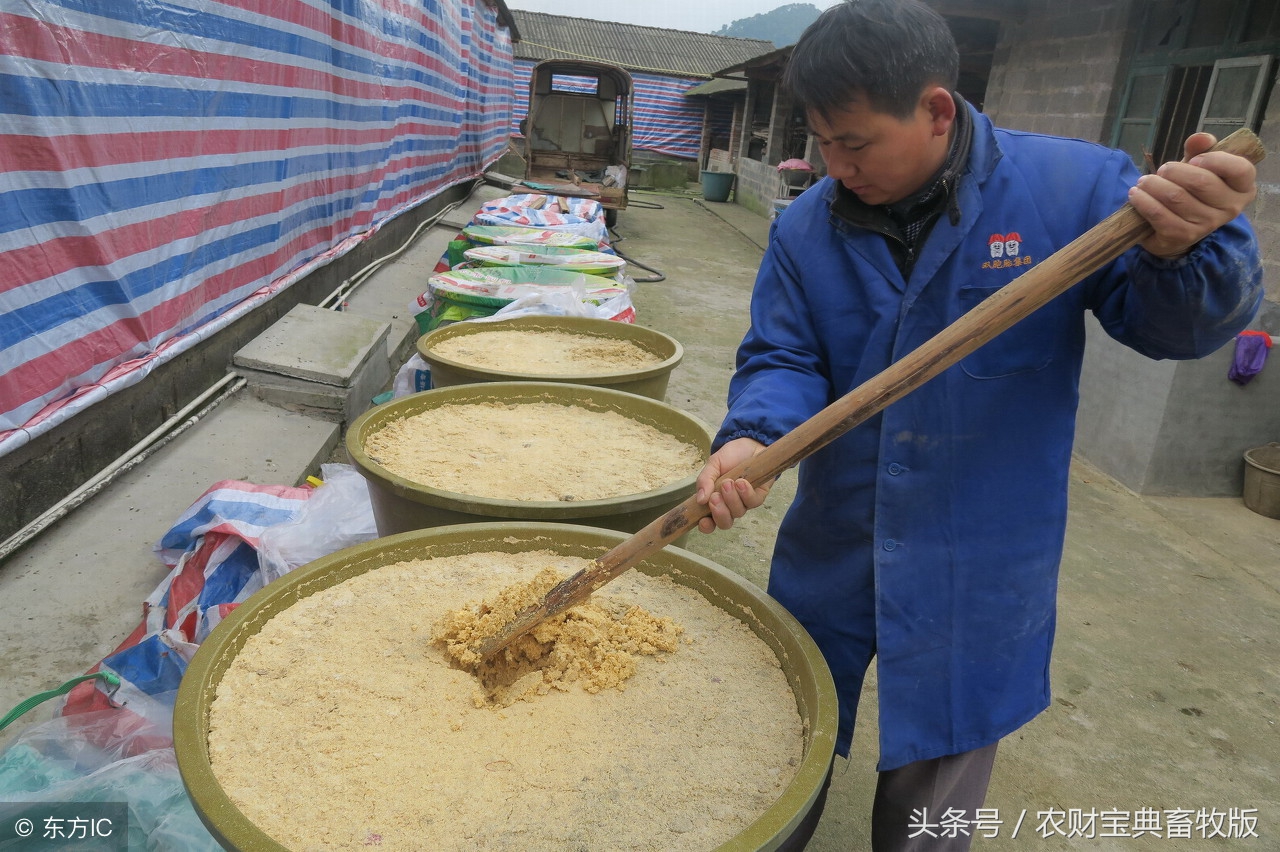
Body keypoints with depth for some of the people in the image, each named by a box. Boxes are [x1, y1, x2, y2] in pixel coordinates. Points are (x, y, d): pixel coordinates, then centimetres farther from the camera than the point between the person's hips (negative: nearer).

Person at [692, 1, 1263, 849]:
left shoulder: (1074, 185, -11)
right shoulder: (806, 227, -4)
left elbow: (1175, 325, -7)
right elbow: (782, 358, -5)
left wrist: (1182, 251, -31)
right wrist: (751, 440, -27)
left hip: (974, 582, -2)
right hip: (831, 559, 3)